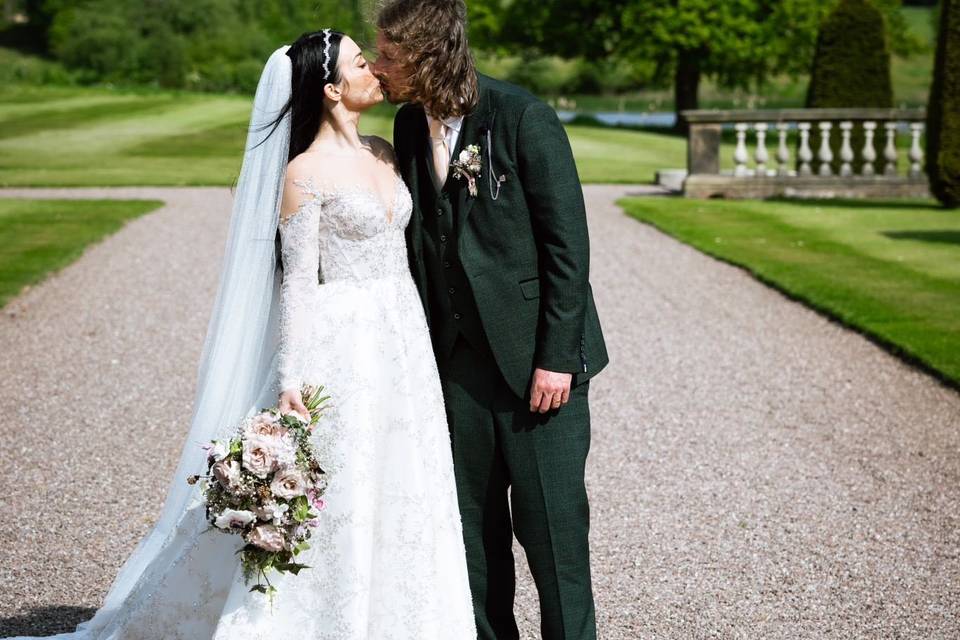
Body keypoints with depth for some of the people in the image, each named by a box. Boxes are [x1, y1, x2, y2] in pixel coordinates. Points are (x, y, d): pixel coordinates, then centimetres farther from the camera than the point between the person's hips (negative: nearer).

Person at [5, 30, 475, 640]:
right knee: (335, 503, -1)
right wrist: (290, 378, -15)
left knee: (399, 497, 11)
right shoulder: (305, 173, -10)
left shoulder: (383, 152, 10)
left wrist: (422, 345, 15)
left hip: (403, 343, 7)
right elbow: (297, 279, -11)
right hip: (341, 347, -7)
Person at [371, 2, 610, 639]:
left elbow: (568, 243, -13)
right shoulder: (410, 125, 6)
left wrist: (556, 357, -16)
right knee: (473, 520, 13)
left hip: (537, 351, -6)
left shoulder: (525, 118, -14)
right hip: (458, 354, 6)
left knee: (551, 518, 0)